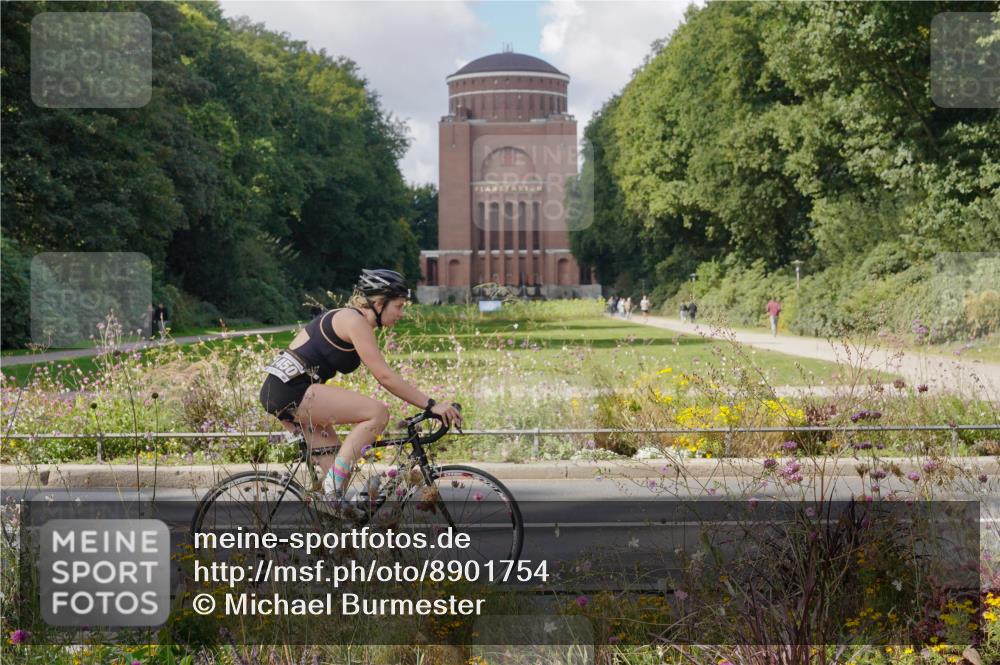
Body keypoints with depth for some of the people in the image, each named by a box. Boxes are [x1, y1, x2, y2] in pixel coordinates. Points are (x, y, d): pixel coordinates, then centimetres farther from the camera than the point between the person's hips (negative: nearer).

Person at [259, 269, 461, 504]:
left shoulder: (351, 319, 18)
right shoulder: (354, 320, -12)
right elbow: (385, 377, -17)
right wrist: (431, 405, -16)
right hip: (291, 390, -10)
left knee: (338, 467, 10)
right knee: (378, 412, -16)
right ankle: (333, 493, -16)